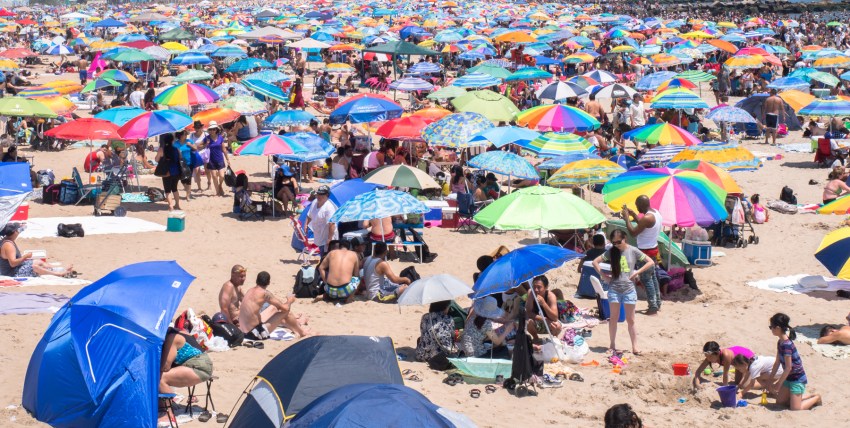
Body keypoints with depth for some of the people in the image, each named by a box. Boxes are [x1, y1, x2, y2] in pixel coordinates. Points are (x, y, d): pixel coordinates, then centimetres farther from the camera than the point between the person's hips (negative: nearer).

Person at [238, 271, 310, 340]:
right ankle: (303, 333, 24)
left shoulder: (250, 291, 9)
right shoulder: (265, 293, -14)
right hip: (256, 333, -8)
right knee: (286, 312, 3)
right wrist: (290, 300, 12)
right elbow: (285, 308, -10)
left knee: (274, 308, 26)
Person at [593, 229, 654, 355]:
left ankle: (635, 347, 6)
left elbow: (651, 262, 1)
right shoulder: (611, 251, 2)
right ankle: (613, 345, 14)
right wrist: (603, 275, -3)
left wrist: (637, 272, -7)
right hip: (614, 289, 1)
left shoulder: (633, 251, -1)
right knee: (614, 318, 7)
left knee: (630, 320, 3)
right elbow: (595, 262, 7)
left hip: (629, 289, -1)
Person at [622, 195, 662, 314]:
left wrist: (627, 217, -14)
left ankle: (653, 307, -2)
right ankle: (657, 303, 28)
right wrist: (633, 214, 14)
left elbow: (633, 232, -23)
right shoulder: (656, 213, 5)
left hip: (646, 251, -10)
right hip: (653, 248, 10)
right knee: (652, 277, 19)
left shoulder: (647, 218, -26)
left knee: (646, 279, -3)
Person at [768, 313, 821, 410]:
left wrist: (778, 384, -16)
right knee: (780, 401, 11)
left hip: (797, 379, -9)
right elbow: (777, 363, 11)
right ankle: (809, 396, 21)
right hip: (789, 378, 9)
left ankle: (816, 398, 13)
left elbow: (788, 368, -24)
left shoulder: (787, 345, -26)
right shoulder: (780, 343, 2)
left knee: (795, 408, -10)